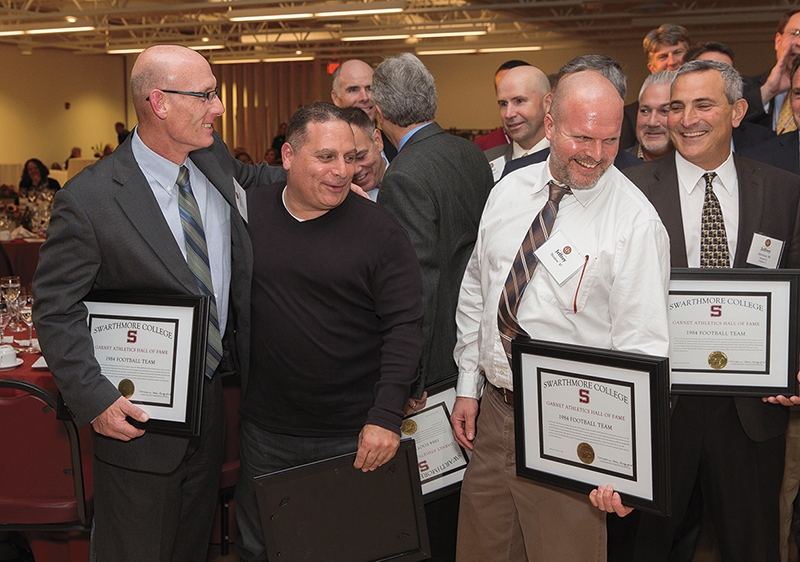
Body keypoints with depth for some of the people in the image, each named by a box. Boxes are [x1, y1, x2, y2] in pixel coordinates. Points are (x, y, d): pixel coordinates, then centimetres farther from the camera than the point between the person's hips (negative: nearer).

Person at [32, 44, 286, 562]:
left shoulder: (215, 161, -2)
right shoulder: (88, 199, -21)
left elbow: (250, 179, 22)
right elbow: (57, 311, -15)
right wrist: (95, 399, -22)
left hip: (211, 400, 6)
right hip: (138, 418, -6)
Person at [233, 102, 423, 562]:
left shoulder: (380, 230, -9)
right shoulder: (247, 213, 0)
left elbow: (404, 328, -11)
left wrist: (387, 417, -18)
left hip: (356, 436, -3)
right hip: (265, 432, 3)